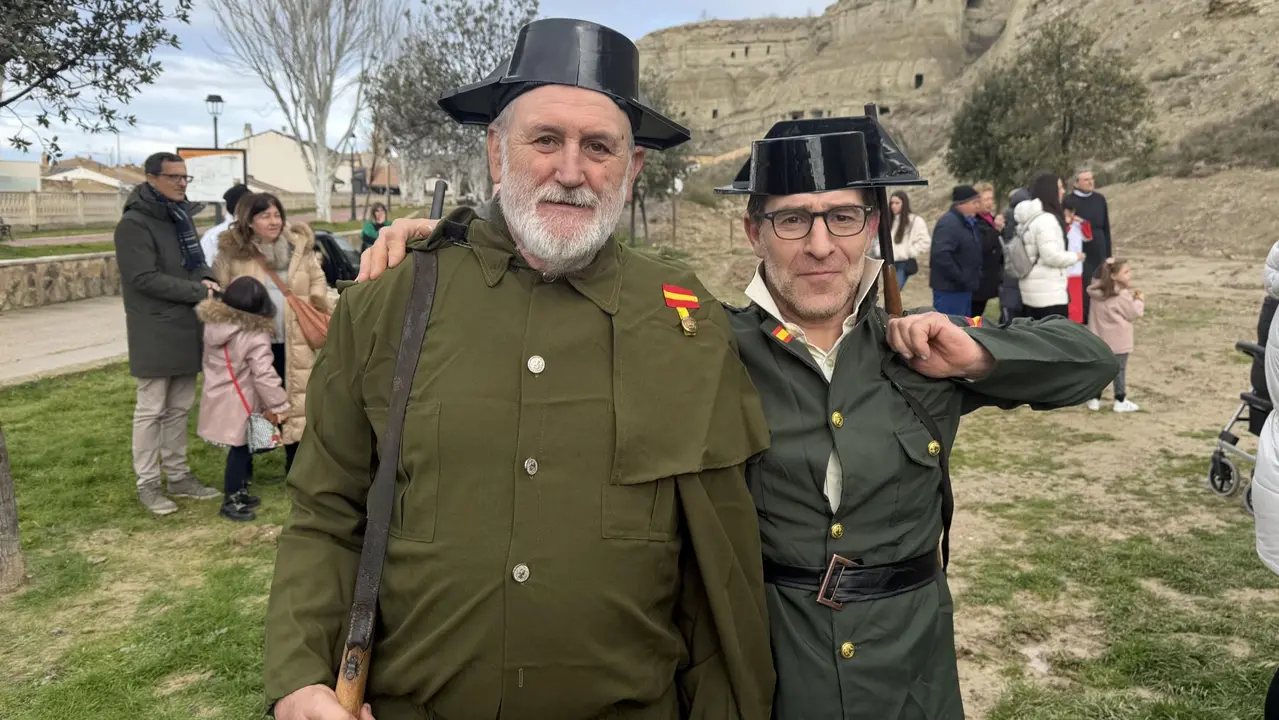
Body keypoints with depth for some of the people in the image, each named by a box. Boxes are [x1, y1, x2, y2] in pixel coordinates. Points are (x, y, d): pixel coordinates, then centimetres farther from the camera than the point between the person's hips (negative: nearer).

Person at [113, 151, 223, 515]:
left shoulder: (181, 216, 13)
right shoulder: (134, 224, -13)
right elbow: (145, 278, -20)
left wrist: (206, 279, -5)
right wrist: (198, 291, -19)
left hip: (186, 327, 8)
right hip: (155, 333, -8)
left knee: (179, 407, 14)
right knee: (152, 409, 1)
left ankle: (178, 475, 24)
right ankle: (147, 483, 12)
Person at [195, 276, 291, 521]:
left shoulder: (213, 325, 1)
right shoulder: (256, 337, -20)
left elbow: (209, 363, 13)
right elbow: (264, 375, -21)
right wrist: (278, 406, -14)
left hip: (217, 398, 8)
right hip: (238, 404, -8)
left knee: (241, 449, 19)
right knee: (240, 451, 3)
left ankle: (239, 492, 30)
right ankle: (231, 501, 11)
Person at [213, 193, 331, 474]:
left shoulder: (299, 245, 1)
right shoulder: (233, 251, -5)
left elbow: (317, 280, 13)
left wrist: (318, 304, -1)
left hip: (294, 340, 2)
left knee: (296, 399, 9)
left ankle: (295, 461, 24)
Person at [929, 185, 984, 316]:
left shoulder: (968, 223, 16)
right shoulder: (949, 224, -17)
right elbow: (941, 255, -30)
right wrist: (960, 277, -23)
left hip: (963, 288, 10)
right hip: (949, 289, -10)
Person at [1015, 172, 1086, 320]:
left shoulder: (1028, 218, 12)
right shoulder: (1046, 219, -17)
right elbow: (1051, 256, -20)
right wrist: (1075, 256, -5)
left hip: (1031, 288, 10)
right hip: (1048, 291, -10)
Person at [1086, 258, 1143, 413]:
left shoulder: (1097, 292, 4)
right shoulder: (1122, 295, -16)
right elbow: (1133, 313, -8)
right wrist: (1140, 301, 6)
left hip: (1099, 339, 6)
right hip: (1118, 340, -6)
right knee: (1120, 369, 4)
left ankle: (1095, 399, 15)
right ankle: (1120, 401, 9)